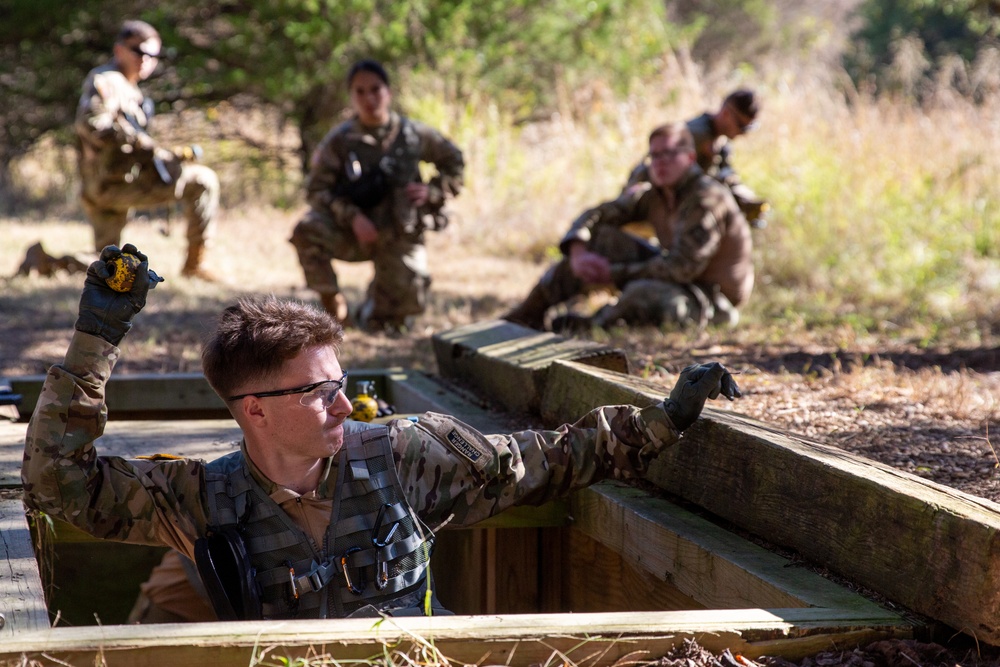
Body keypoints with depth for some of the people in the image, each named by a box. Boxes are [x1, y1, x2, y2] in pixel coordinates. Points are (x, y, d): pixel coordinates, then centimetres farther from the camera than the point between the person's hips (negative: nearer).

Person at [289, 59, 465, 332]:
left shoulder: (414, 134, -4)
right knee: (307, 230, -32)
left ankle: (376, 298, 36)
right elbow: (317, 189, -9)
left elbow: (454, 161, 12)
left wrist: (433, 191, -6)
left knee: (391, 322, -4)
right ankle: (337, 313, -18)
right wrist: (353, 217, -23)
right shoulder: (339, 140, -9)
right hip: (354, 233, -1)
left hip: (399, 238, 1)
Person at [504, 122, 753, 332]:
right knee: (602, 237, -3)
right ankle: (527, 314, -1)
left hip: (713, 301, -8)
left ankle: (592, 324, -5)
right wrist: (577, 254, -18)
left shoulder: (708, 198, -23)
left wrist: (614, 273, -23)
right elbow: (596, 215, 4)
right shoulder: (653, 195, 1)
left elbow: (682, 267, -28)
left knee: (643, 293, -38)